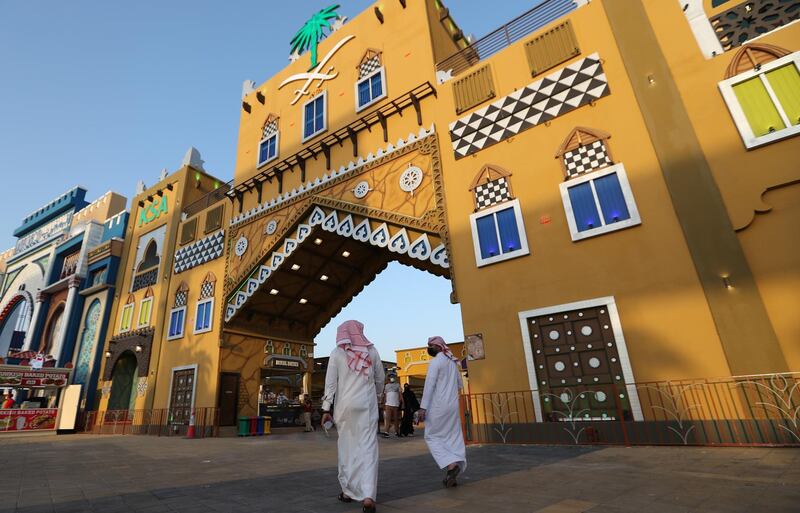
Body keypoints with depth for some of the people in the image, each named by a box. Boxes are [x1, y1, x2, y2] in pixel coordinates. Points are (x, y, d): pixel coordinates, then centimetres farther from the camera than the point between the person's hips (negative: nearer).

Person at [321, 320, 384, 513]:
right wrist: (377, 397, 26)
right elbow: (380, 379, 11)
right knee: (368, 446, 0)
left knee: (347, 446, 13)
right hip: (367, 404, 0)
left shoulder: (337, 353, 0)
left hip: (346, 404, 0)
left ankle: (348, 491, 23)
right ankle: (368, 495, -9)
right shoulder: (372, 351, 4)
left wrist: (326, 408, 1)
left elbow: (330, 382, -3)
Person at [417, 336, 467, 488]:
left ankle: (450, 465, -13)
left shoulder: (435, 362, -11)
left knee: (432, 437, 4)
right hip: (453, 405, 7)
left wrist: (423, 407, -20)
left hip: (438, 406, -7)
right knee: (453, 437, 9)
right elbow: (459, 384, 20)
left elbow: (429, 385, -18)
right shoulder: (452, 362, 12)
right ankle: (452, 475, 8)